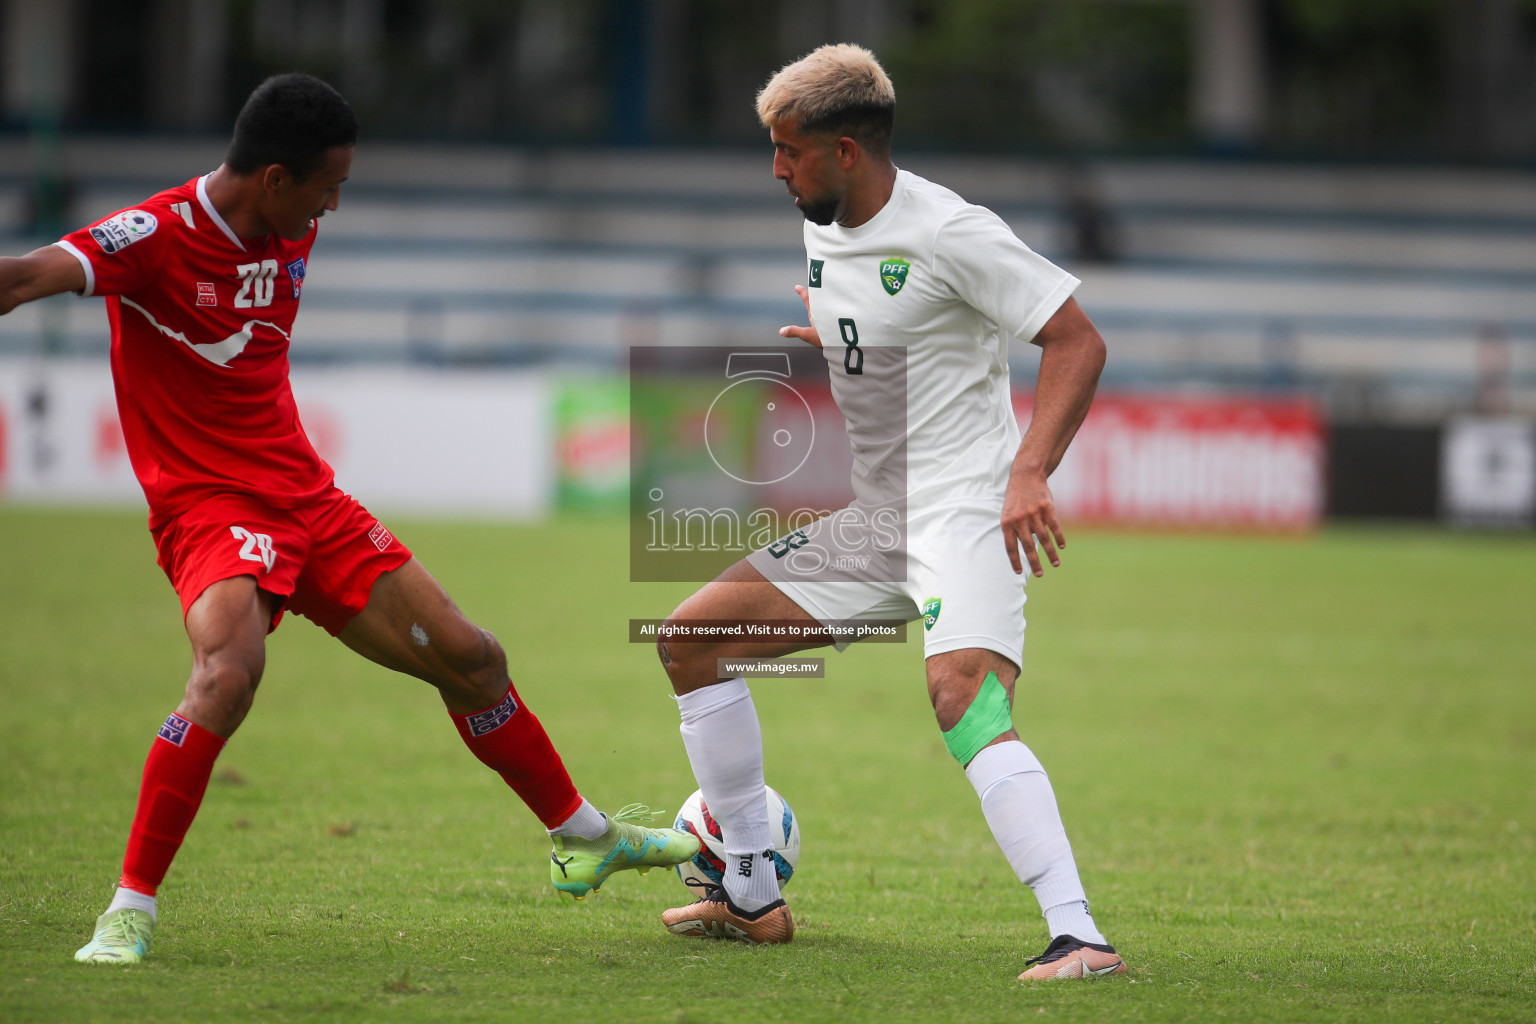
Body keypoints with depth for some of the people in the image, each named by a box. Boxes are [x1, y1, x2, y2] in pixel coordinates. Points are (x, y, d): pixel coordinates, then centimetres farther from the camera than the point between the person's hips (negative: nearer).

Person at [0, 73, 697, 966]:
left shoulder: (293, 233, 6)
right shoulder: (155, 236, -18)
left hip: (306, 498, 8)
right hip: (208, 502, -8)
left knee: (471, 659, 12)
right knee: (229, 672, -35)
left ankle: (586, 841, 34)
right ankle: (130, 914, -26)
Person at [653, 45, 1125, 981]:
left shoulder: (950, 234, -16)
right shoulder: (824, 229, 10)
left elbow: (1079, 341, -18)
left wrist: (1031, 473, -29)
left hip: (966, 511, -9)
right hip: (869, 522, 9)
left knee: (965, 700, -33)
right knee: (692, 640, 9)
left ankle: (1080, 936, -38)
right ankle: (752, 895, 18)